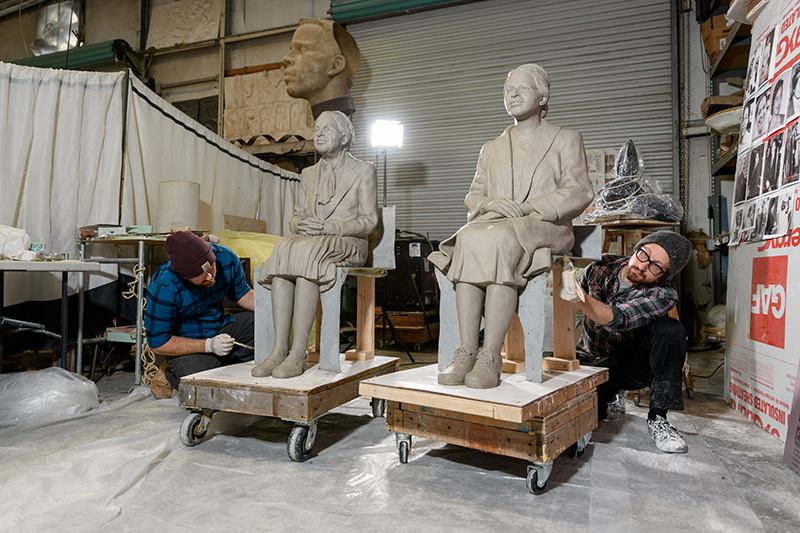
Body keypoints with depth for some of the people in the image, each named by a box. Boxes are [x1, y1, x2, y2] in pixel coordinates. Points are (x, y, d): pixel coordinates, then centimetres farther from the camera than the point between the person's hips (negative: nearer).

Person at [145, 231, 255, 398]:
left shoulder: (226, 258, -15)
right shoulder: (163, 287, -28)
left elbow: (241, 293, 5)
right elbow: (157, 342, -20)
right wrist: (208, 345, -29)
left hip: (222, 328, 5)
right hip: (185, 342, -5)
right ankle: (171, 373, 6)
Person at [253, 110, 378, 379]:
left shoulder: (364, 170, 6)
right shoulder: (309, 174, 23)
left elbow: (369, 221, -3)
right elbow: (297, 215, 19)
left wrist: (326, 227, -16)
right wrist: (299, 224, -8)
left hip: (348, 245, -4)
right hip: (308, 243, 4)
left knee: (308, 252, -37)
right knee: (282, 248, -32)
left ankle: (298, 353, -38)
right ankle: (279, 349, -37)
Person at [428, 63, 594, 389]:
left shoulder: (567, 140, 17)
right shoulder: (491, 149, 29)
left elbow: (578, 194, 2)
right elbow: (473, 197, 19)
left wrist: (528, 207, -13)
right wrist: (491, 204, -7)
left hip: (546, 228, -3)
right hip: (494, 225, 3)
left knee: (501, 238, -39)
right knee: (467, 239, -34)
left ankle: (490, 356, -39)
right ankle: (466, 352, -38)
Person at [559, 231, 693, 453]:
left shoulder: (664, 294, -20)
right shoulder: (602, 265, -9)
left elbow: (618, 319, -38)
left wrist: (578, 297, -55)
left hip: (631, 363, -1)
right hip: (591, 363, 2)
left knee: (670, 330, -29)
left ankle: (657, 418, -19)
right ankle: (609, 398, 13)